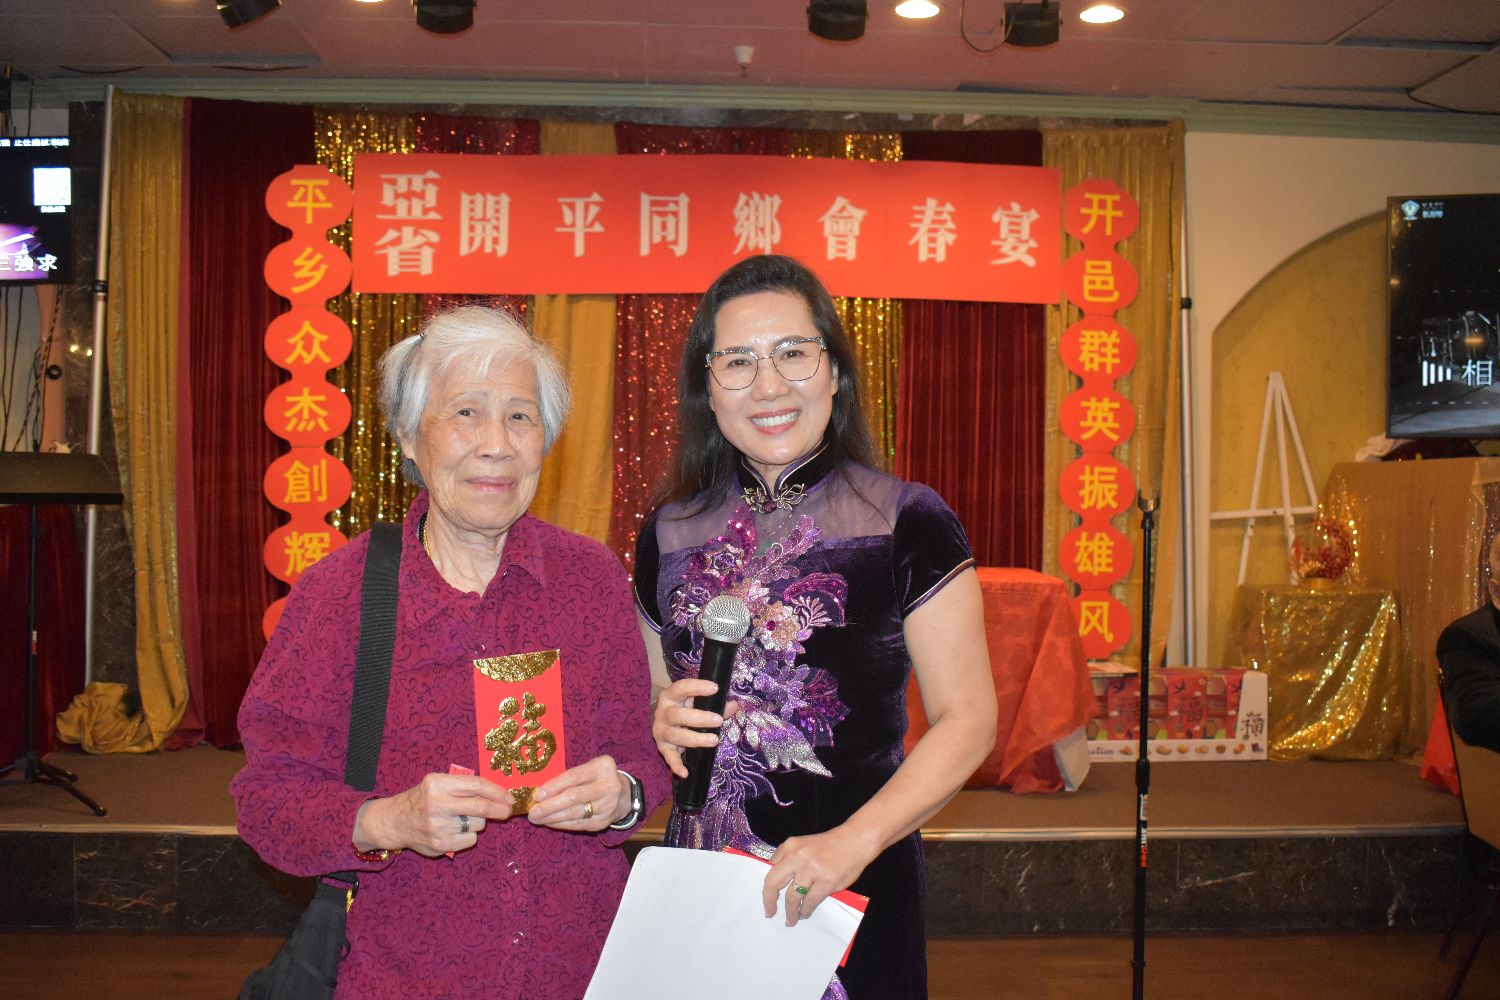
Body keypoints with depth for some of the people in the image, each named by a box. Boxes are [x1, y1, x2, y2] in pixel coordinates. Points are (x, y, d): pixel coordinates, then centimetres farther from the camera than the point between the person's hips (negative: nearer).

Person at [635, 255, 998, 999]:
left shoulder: (907, 525, -8)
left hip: (851, 892, -3)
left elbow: (967, 719, -10)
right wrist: (662, 723, -6)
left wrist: (853, 841, -21)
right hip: (701, 881, 3)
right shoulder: (669, 535, 4)